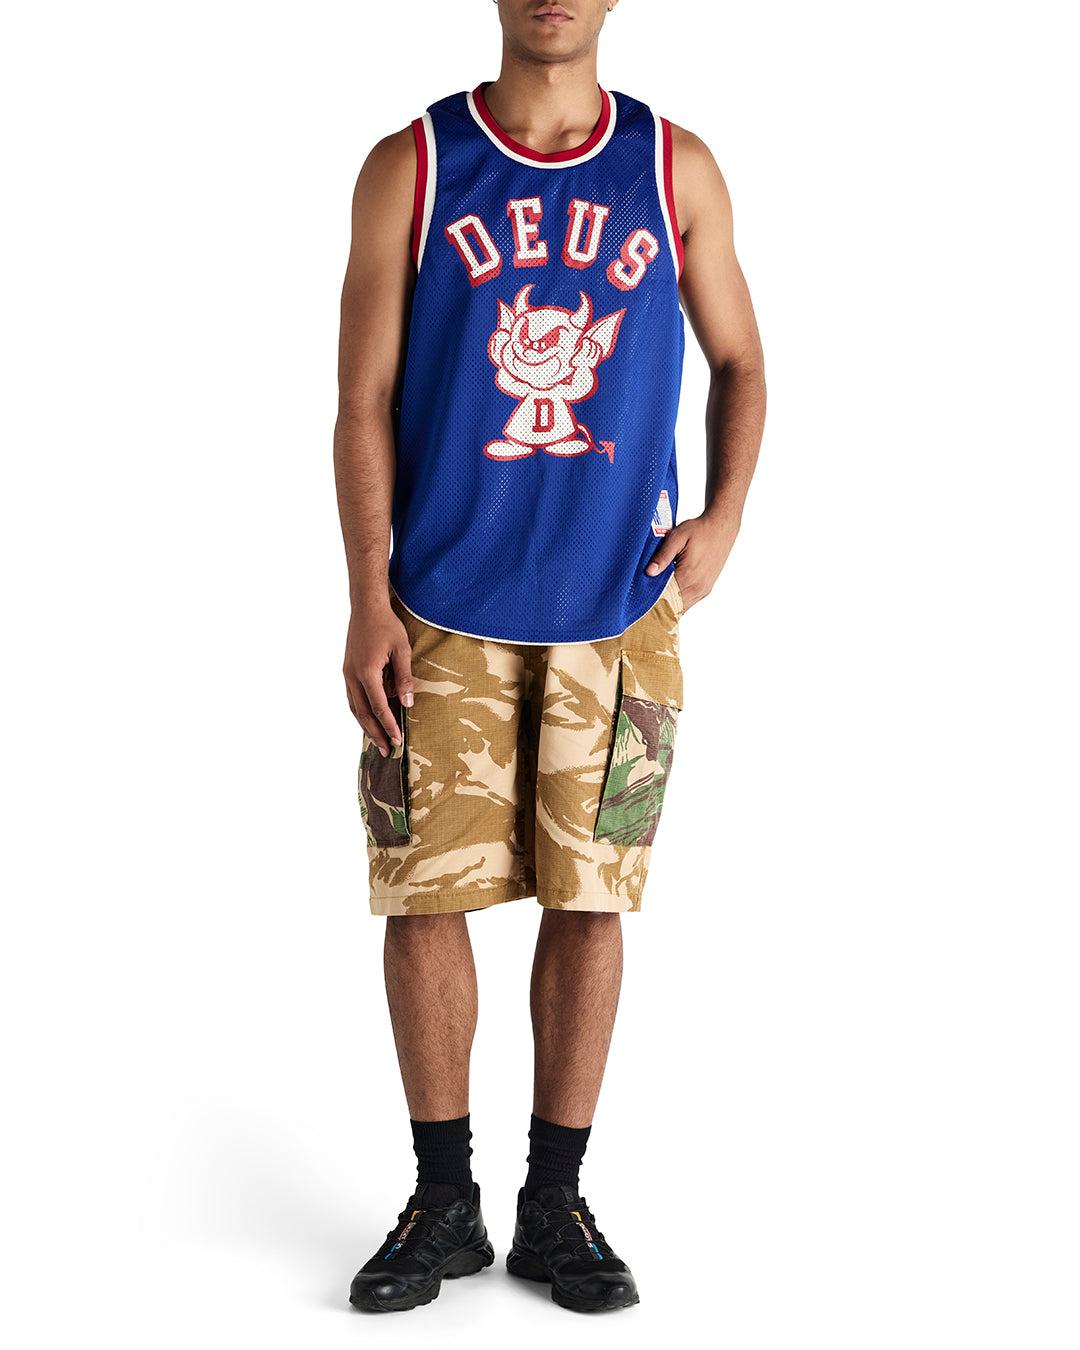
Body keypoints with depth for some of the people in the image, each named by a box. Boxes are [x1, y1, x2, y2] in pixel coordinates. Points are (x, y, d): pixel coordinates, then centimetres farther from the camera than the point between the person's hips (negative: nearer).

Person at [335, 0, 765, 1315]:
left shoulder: (676, 171, 4)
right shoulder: (409, 170, 0)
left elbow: (736, 361, 13)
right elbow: (364, 400, -1)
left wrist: (723, 514, -4)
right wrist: (366, 603, -8)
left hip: (617, 613, 1)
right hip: (444, 610, -1)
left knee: (588, 900, 5)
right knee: (424, 895, 2)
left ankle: (556, 1207, 19)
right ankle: (443, 1203, 18)